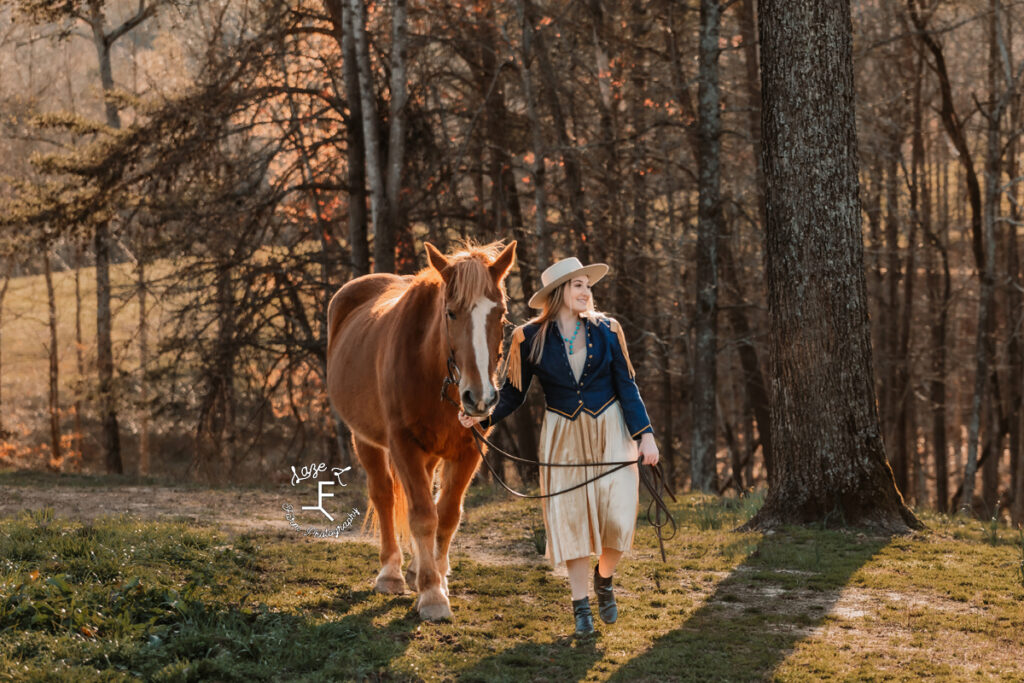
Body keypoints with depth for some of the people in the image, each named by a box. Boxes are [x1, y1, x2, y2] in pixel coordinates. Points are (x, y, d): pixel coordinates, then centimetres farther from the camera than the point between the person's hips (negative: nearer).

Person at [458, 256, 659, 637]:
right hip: (563, 438, 0)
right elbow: (514, 393, 3)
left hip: (610, 433, 0)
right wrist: (483, 418, -12)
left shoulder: (606, 331, 0)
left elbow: (626, 387, 3)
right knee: (571, 517, -1)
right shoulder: (530, 339, -3)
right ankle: (581, 605, 11)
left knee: (618, 516, -9)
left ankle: (604, 580, 21)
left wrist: (645, 435, -4)